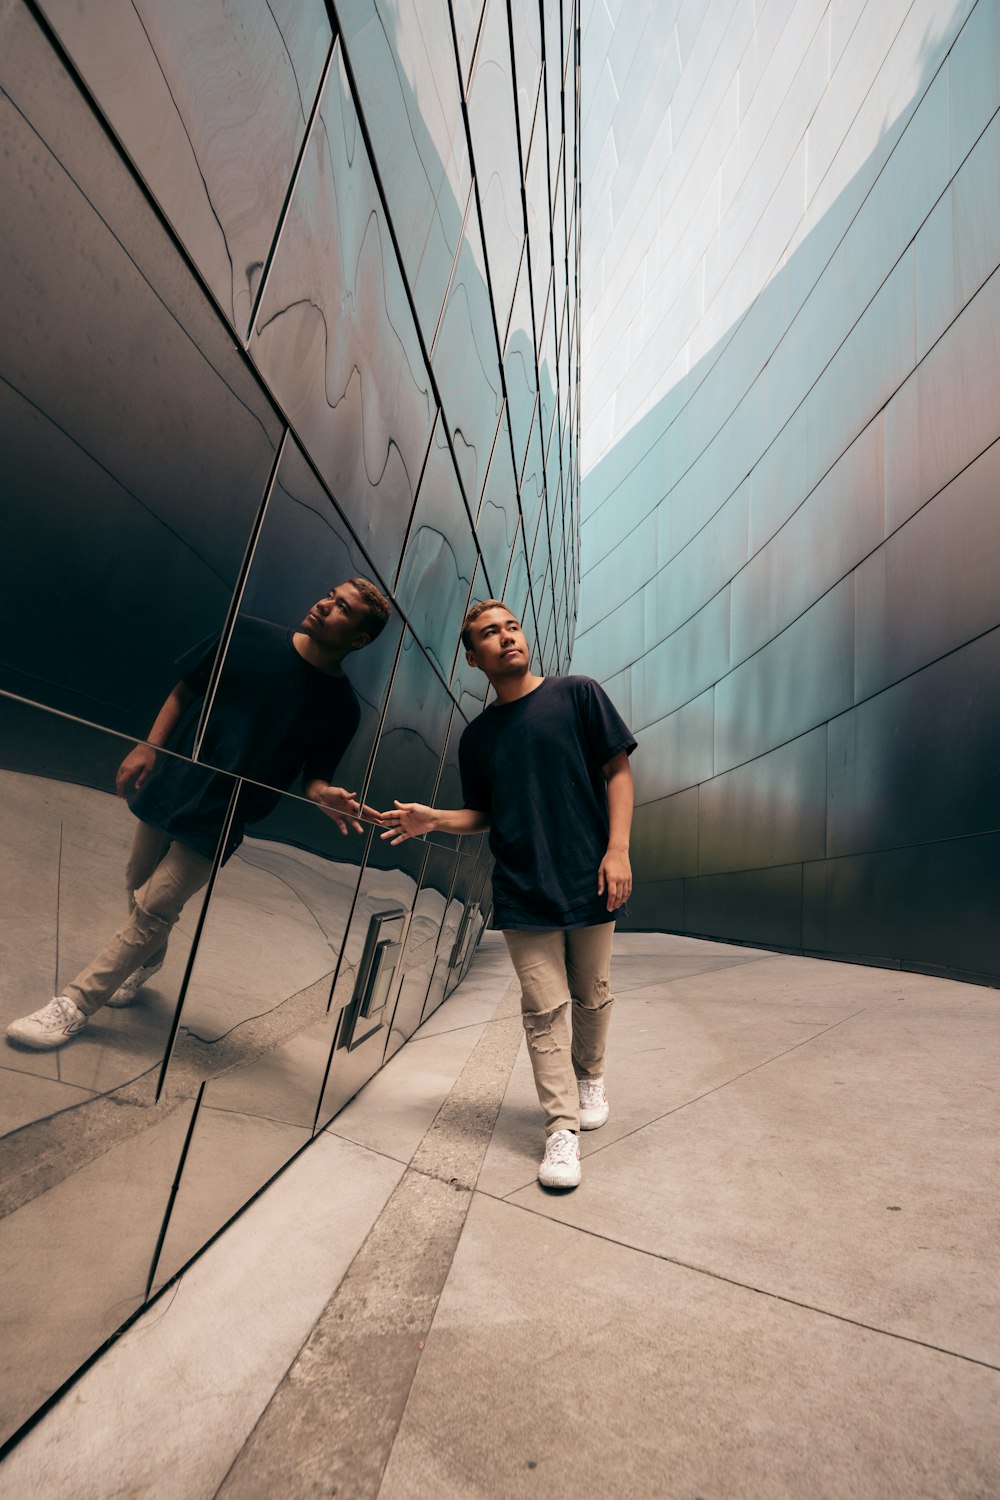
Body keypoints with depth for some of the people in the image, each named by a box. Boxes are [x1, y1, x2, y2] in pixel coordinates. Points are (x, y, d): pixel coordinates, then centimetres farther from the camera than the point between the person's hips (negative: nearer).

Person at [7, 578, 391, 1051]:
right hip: (169, 786, 4)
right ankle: (146, 961, 50)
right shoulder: (248, 633, -8)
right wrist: (149, 746, -4)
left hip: (219, 821, -4)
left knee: (151, 912, -3)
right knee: (138, 886, 21)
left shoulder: (341, 707, -14)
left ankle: (75, 1004, 18)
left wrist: (325, 795, -27)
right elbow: (185, 690, 4)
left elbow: (314, 774, -5)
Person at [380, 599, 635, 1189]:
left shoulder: (577, 694, -1)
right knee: (545, 1010, 3)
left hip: (590, 882, -1)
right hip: (523, 894, 1)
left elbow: (619, 770, -1)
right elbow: (483, 815, 13)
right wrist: (432, 819, -6)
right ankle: (562, 1127, 19)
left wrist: (618, 848, -11)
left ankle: (590, 1075, 43)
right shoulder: (477, 736, 7)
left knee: (592, 996, 15)